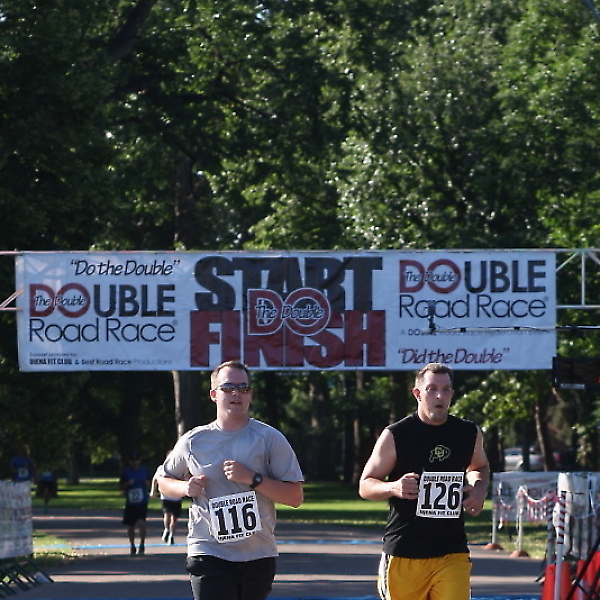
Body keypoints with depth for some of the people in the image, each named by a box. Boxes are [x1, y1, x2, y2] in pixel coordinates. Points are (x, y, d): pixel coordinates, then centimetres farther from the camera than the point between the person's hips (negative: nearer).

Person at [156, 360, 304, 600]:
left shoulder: (270, 439, 1)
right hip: (209, 553, -1)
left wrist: (252, 478, -15)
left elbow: (295, 497, -3)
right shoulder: (193, 441, 5)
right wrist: (186, 488, -3)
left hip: (258, 557, 1)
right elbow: (164, 482, 20)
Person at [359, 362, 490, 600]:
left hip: (453, 553, 2)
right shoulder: (395, 436, -3)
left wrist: (479, 489, 5)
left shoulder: (470, 434, 7)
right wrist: (393, 488, -20)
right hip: (404, 554, -2)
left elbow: (480, 467, 29)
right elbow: (365, 485, 2)